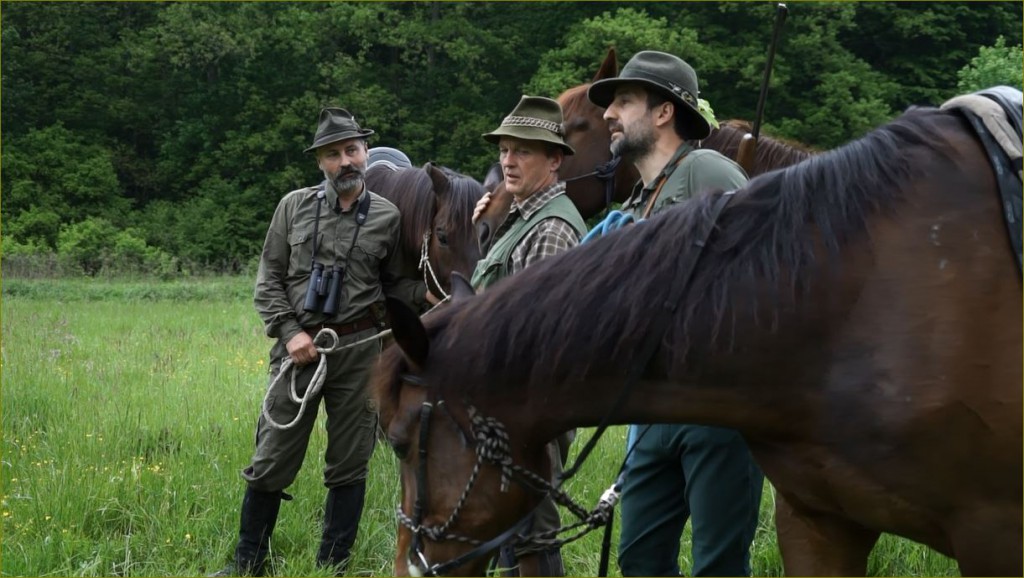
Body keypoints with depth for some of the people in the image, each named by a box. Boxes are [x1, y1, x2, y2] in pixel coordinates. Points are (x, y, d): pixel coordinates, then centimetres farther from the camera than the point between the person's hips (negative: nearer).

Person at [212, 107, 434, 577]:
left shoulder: (387, 217, 3)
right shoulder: (294, 207, 3)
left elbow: (392, 284, 11)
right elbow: (269, 279, 5)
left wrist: (426, 294, -9)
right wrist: (289, 331, -7)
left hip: (358, 349, 0)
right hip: (299, 347, 0)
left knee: (349, 464, 6)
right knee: (272, 460, 5)